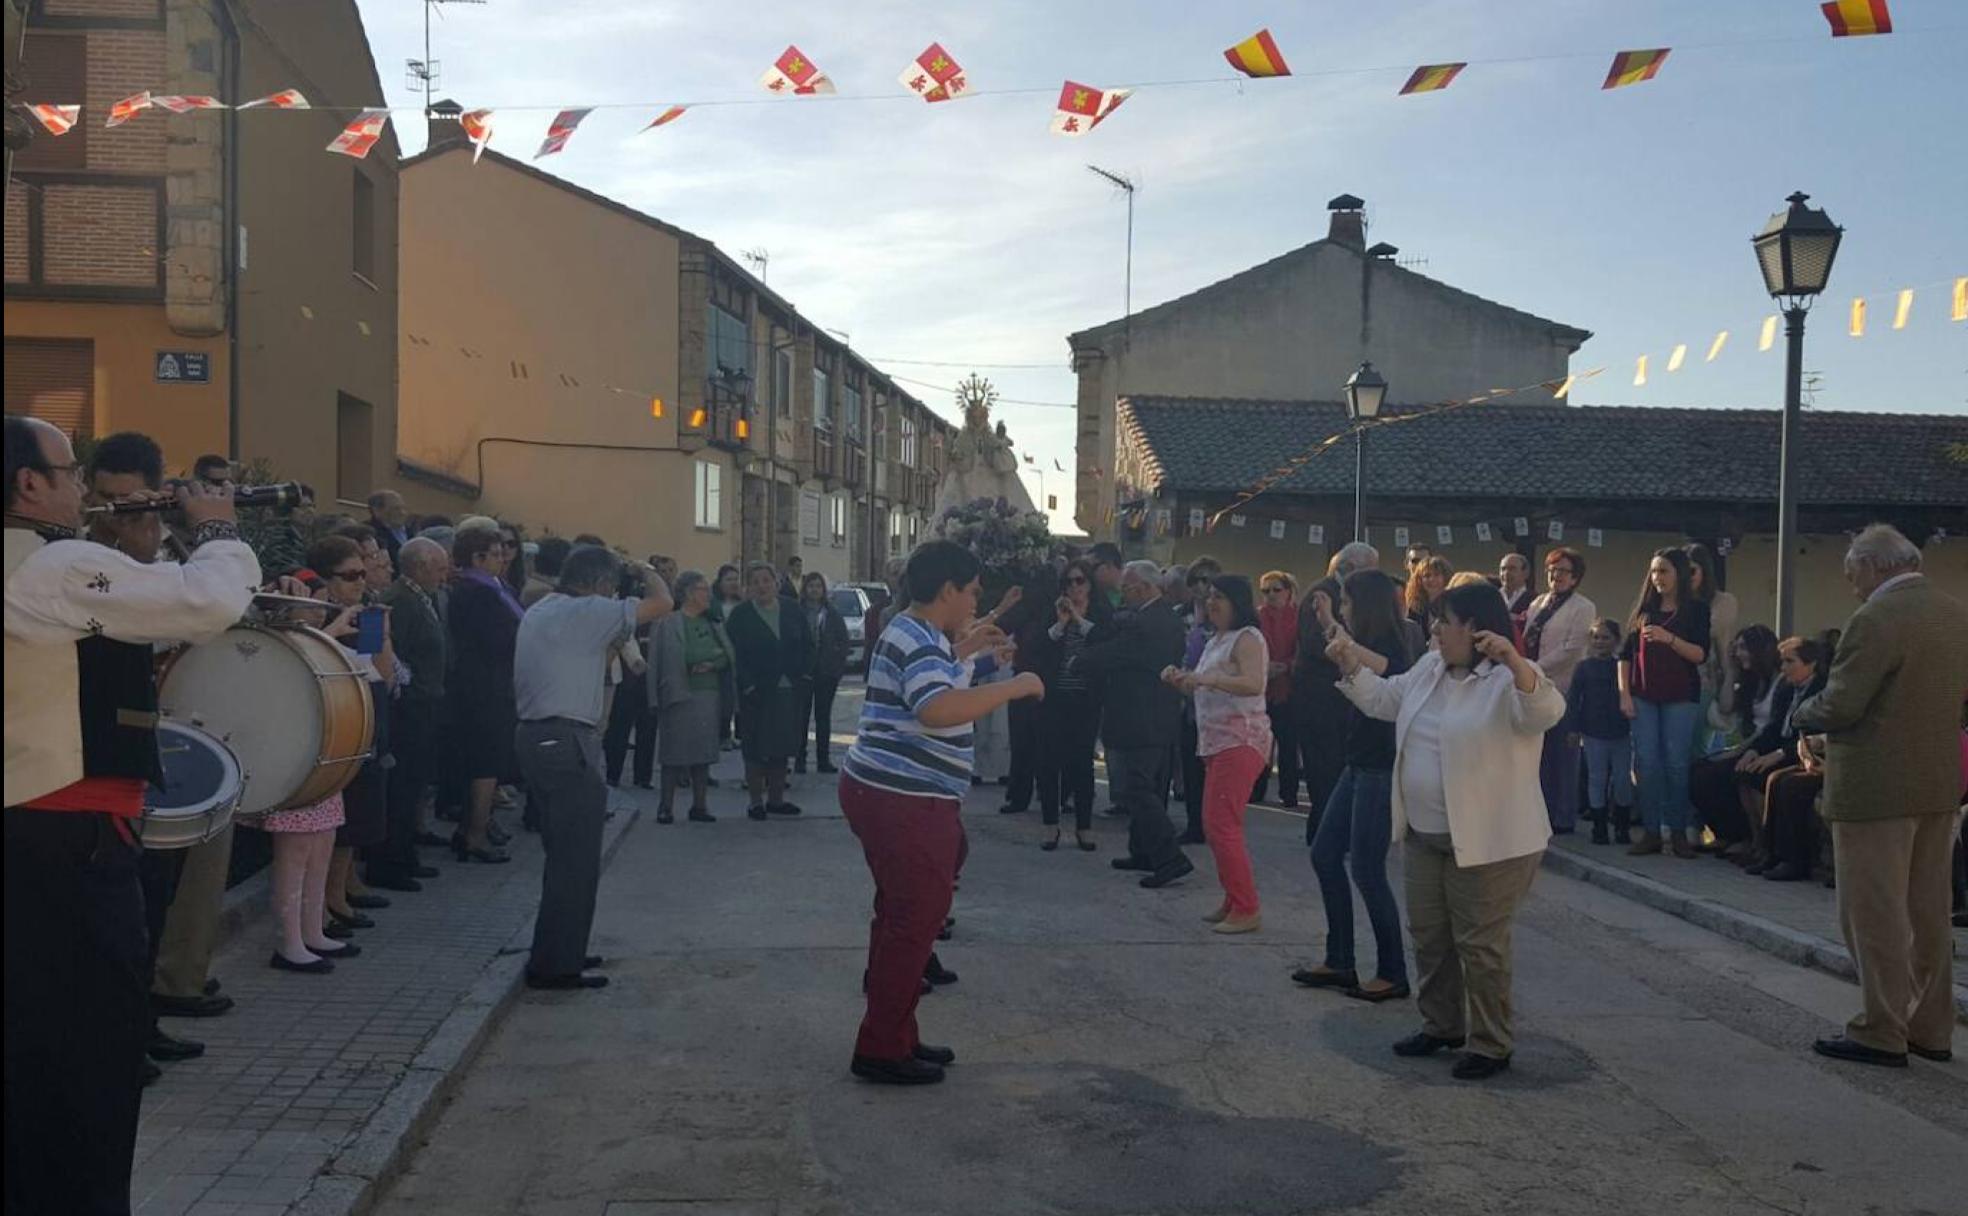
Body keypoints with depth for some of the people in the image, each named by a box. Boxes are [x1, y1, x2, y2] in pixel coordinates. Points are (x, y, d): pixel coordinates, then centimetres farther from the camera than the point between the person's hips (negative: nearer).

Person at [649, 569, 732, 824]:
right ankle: (666, 806, 6)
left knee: (703, 751, 6)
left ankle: (699, 806, 14)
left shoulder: (712, 623, 13)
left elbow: (728, 657, 9)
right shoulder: (668, 623, -4)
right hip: (681, 695, -5)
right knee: (675, 752, -2)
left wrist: (712, 664, -9)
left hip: (709, 694, 5)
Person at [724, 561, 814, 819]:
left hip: (790, 691, 4)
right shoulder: (739, 615, -5)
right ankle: (756, 802, 12)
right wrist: (749, 687, -16)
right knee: (756, 750, 3)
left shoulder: (792, 610, 5)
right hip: (757, 693, -3)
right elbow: (735, 655, -9)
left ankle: (776, 799, 21)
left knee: (781, 747, 11)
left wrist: (805, 676, -1)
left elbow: (807, 645, 9)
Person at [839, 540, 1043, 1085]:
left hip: (886, 794, 11)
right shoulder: (918, 640, -18)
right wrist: (1014, 686, -28)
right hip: (905, 800, -11)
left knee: (902, 915, 19)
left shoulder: (912, 633, 14)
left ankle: (893, 1037, 30)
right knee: (917, 919, -2)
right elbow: (938, 709, -36)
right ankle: (882, 1049, 6)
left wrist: (963, 652, 25)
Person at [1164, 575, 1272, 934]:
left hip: (1240, 741, -10)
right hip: (1216, 741, 10)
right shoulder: (1216, 640, 19)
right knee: (1215, 826, 12)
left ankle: (1246, 910, -6)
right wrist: (1180, 681, 4)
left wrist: (1208, 678, -36)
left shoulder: (1247, 638, -9)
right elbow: (1204, 692, 23)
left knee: (1221, 825, -12)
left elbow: (1253, 684, -25)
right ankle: (1233, 902, 21)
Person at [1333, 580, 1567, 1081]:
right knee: (1429, 935, 18)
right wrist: (1353, 667, 10)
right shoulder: (1429, 668, 9)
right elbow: (1385, 700, 21)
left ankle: (1490, 1045, 16)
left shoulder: (1510, 680, -16)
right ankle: (1441, 1026, 34)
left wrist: (1514, 661, -50)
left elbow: (1547, 711, -36)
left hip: (1489, 842, -8)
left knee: (1480, 944, 1)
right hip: (1426, 835, 8)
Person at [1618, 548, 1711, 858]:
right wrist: (1624, 693, 1)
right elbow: (1625, 654, 10)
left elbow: (1701, 654, -7)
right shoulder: (1644, 609, 11)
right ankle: (1651, 832, 3)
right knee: (1646, 763, -1)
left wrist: (1669, 638, -22)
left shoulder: (1696, 609, 3)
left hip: (1680, 698, -3)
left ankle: (1678, 832, 4)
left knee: (1676, 763, -3)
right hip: (1643, 696, 3)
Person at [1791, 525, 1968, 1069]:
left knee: (1873, 915, 1)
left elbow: (1838, 707, -20)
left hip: (1877, 785, -8)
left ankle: (1882, 1033, 7)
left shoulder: (1875, 620, -19)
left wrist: (1801, 716, 0)